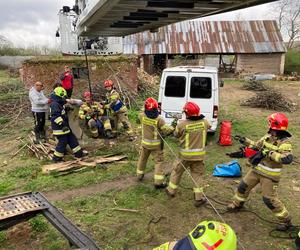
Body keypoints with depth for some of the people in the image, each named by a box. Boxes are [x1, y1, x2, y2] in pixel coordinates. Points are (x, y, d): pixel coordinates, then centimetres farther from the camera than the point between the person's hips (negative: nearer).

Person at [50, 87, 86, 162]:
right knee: (62, 142, -4)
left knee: (72, 139, 13)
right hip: (59, 128, -11)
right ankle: (57, 157, 8)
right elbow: (56, 116, -27)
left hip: (64, 127, 11)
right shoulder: (55, 104, -18)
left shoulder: (59, 104, 15)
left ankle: (79, 153, 20)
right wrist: (62, 124, -32)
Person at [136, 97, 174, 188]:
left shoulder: (142, 116, -13)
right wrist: (174, 127, -5)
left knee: (142, 159, 24)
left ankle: (140, 175, 41)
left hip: (145, 142, 4)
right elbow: (167, 130, -21)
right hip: (156, 144, -4)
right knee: (159, 161, 4)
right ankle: (158, 182, 2)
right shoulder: (159, 119, -23)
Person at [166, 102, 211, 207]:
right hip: (199, 155, 2)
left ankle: (171, 190, 35)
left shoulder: (182, 124, -20)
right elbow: (208, 126, 14)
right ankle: (199, 198, 16)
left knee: (177, 171, 18)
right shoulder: (204, 122, -10)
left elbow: (176, 134, -2)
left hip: (185, 154, -2)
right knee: (197, 175, 14)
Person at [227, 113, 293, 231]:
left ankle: (286, 220, 20)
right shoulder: (268, 136, 0)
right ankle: (237, 204, 42)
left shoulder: (284, 142, -22)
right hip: (256, 169, 7)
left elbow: (288, 159, -35)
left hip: (270, 175, -7)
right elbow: (257, 146, 15)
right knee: (243, 186, 17)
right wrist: (246, 141, 8)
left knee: (269, 199, -2)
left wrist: (269, 153, -34)